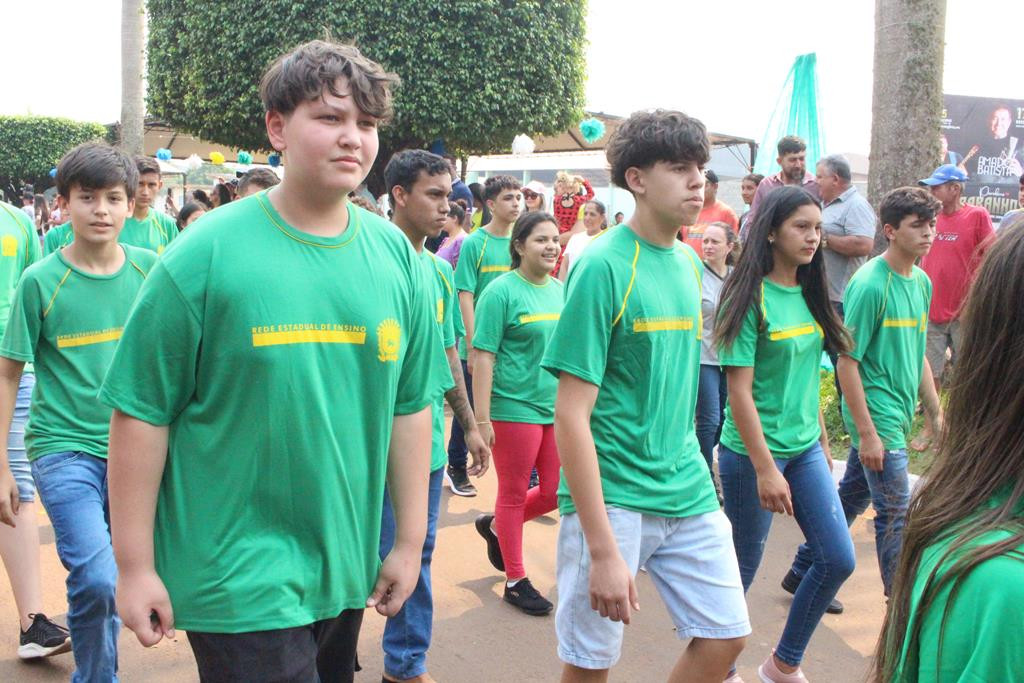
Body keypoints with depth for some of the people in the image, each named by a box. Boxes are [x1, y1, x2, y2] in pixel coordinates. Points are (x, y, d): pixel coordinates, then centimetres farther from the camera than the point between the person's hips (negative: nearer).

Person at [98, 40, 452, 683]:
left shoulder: (396, 256, 0)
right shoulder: (206, 254, -12)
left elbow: (410, 407, 5)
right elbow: (141, 413, -10)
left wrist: (410, 543, 7)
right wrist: (134, 566, -8)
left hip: (347, 570, 5)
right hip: (237, 577, -5)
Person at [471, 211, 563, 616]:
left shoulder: (560, 291, 9)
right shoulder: (502, 291, -11)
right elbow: (483, 356, -14)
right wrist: (482, 419, -17)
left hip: (557, 408, 7)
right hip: (515, 408, -7)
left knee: (556, 492, 10)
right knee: (514, 495, 6)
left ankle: (496, 526, 35)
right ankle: (516, 581, 20)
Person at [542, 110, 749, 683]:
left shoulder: (690, 263, 7)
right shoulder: (603, 266, -15)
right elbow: (572, 414, -18)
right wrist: (604, 550, -21)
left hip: (688, 491, 7)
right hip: (613, 496, -7)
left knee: (727, 635, 9)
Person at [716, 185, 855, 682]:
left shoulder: (808, 296, 6)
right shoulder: (751, 297, -15)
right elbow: (739, 389, -18)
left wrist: (822, 441, 16)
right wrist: (766, 469, -20)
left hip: (805, 449, 7)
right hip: (753, 453, -7)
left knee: (839, 559, 6)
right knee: (743, 567, 6)